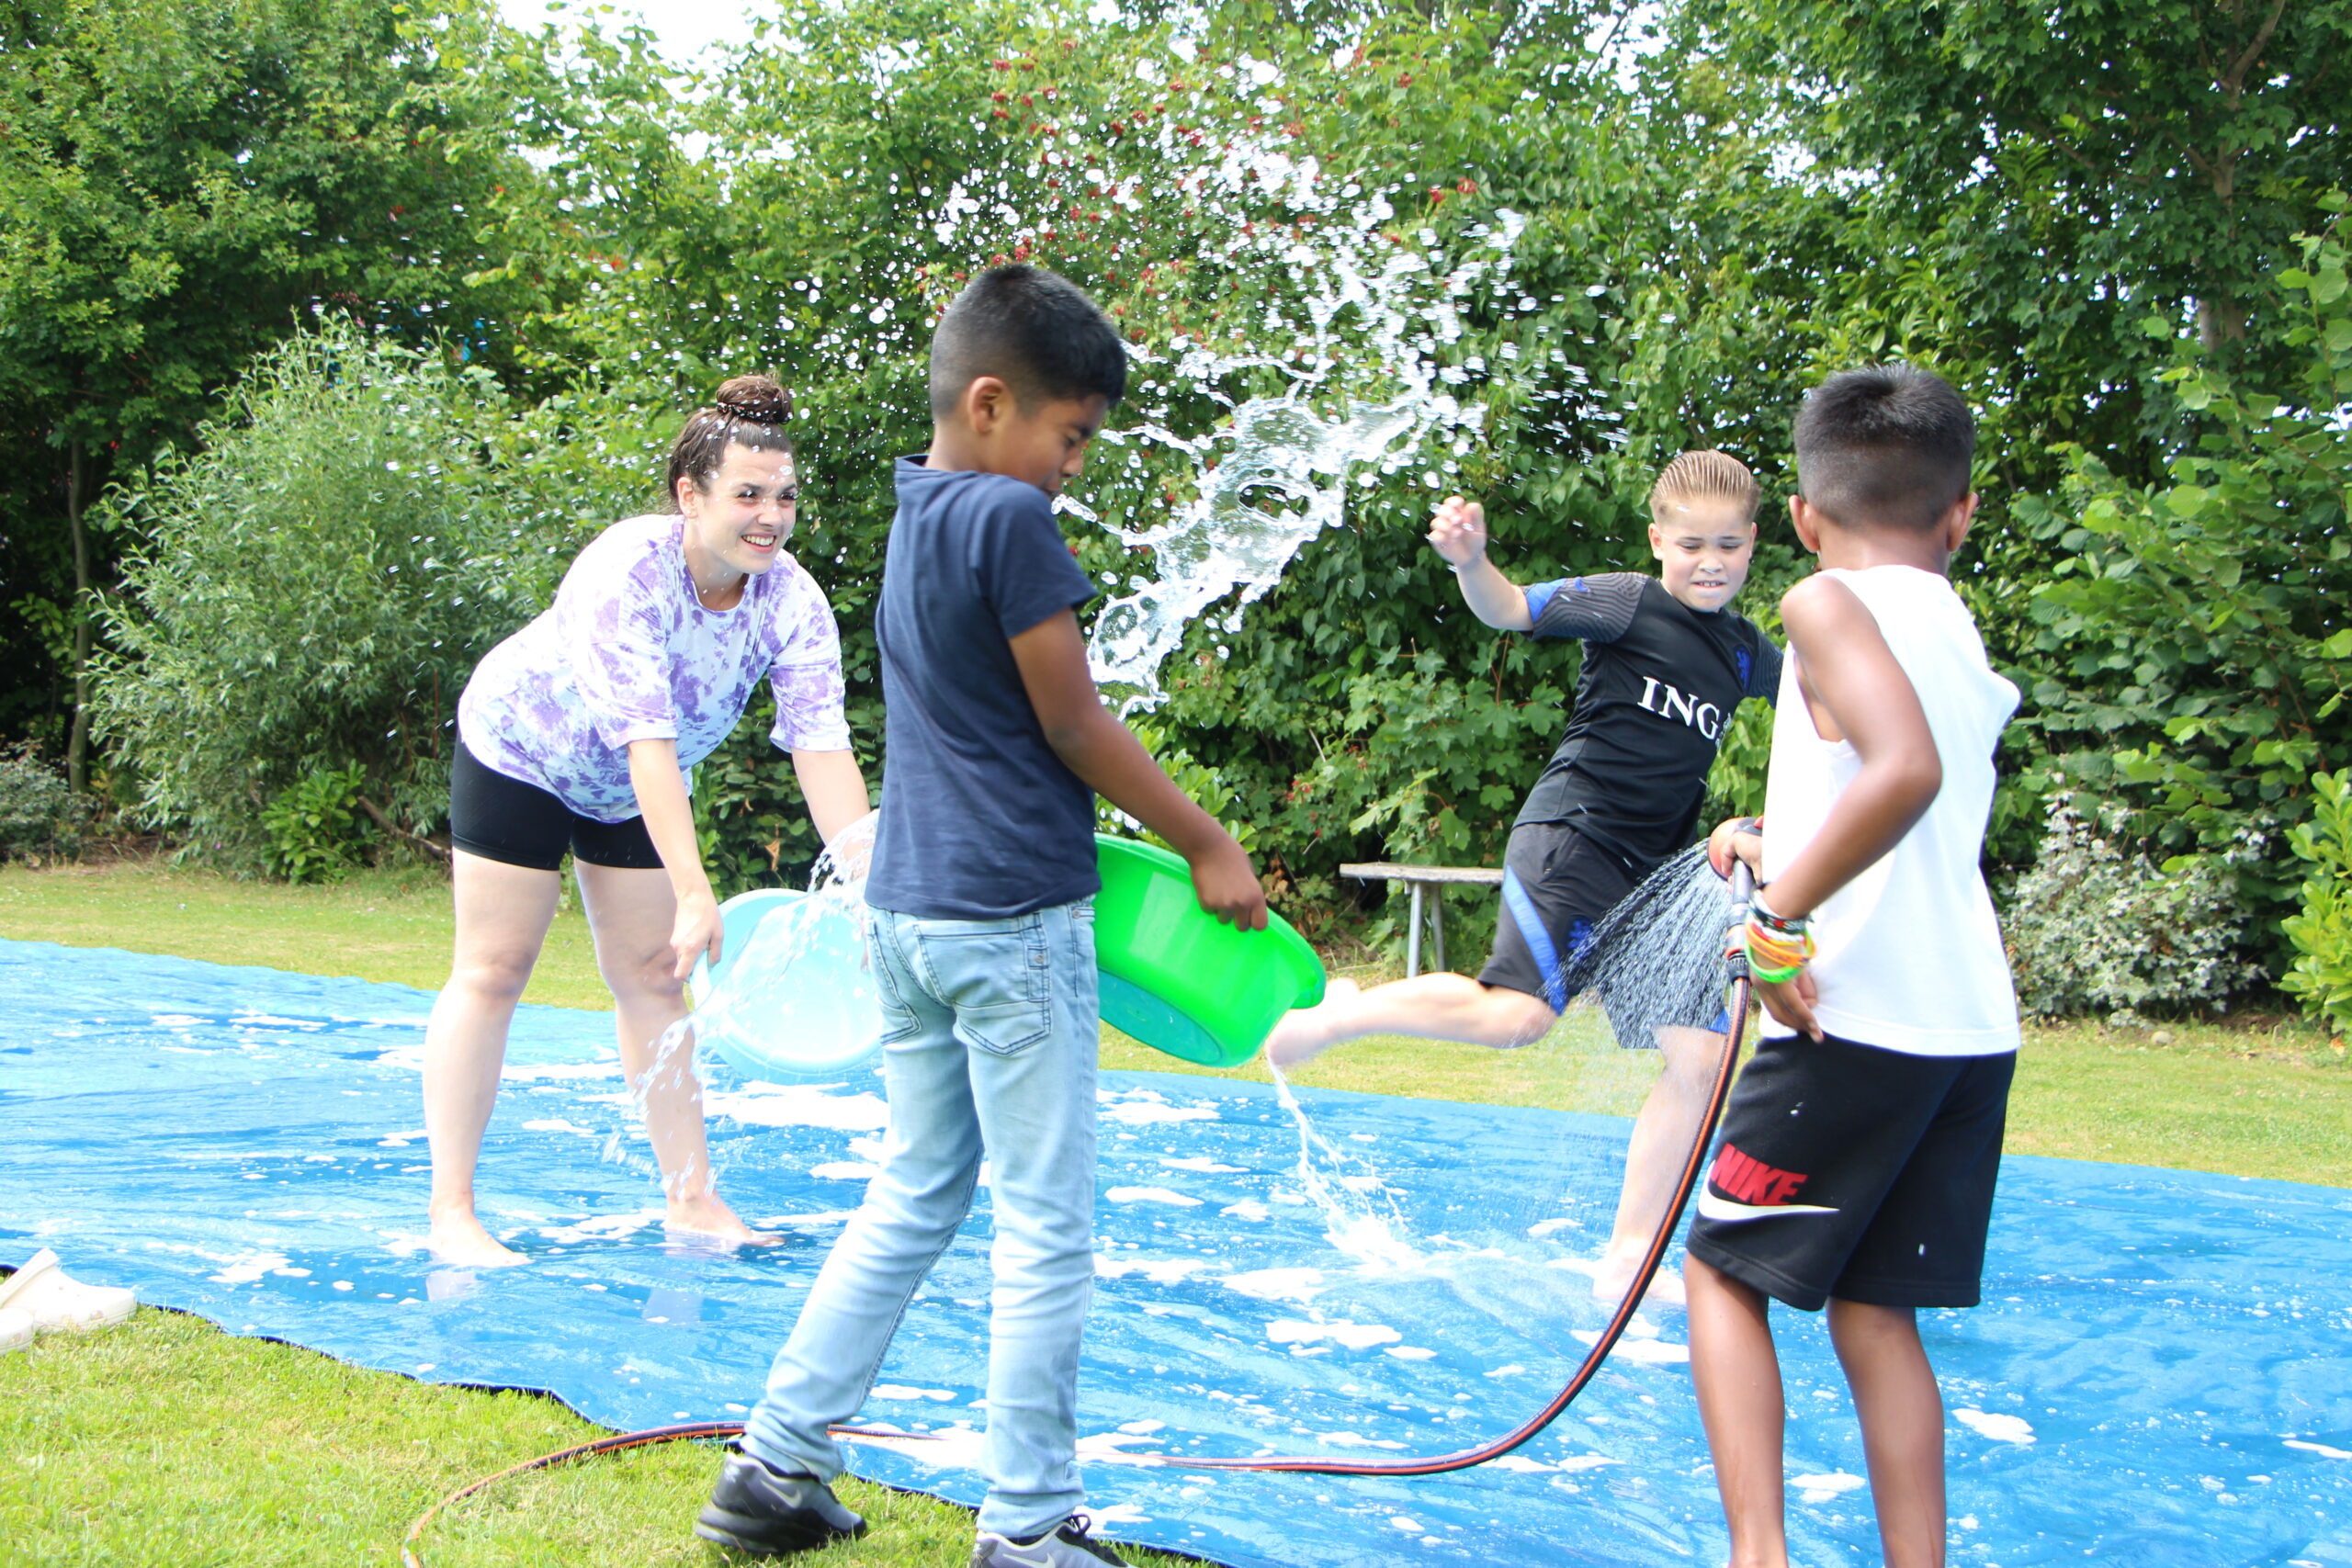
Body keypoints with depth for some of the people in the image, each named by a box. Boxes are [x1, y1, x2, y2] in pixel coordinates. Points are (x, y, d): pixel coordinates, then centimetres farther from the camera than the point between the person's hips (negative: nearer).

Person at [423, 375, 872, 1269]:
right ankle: (451, 1212, -1)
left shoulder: (793, 604, -20)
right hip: (519, 751, -5)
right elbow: (646, 742, -42)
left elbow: (823, 750, -26)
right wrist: (694, 893, -48)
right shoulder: (627, 574, -36)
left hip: (627, 792, 5)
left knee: (652, 978, 6)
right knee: (492, 970, -5)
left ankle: (691, 1201, 11)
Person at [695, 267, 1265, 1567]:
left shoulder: (913, 520, 13)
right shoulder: (1009, 520, -14)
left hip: (909, 910, 9)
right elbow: (1075, 726, -10)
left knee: (911, 1202, 17)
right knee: (1044, 1230, 1)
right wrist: (1208, 846, -1)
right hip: (1012, 918, -9)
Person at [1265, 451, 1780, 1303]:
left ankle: (1627, 1254, 8)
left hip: (1652, 872, 7)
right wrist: (1470, 562, -37)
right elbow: (1511, 608, -17)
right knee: (1518, 1015, -24)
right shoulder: (1630, 603, -6)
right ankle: (1339, 1014, 1)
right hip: (1570, 835, -7)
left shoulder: (1748, 652, 13)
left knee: (1700, 1056, -1)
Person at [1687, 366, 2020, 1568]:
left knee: (1724, 1267, 7)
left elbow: (1906, 769, -26)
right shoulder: (1962, 634, 16)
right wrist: (1779, 854, 34)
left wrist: (1780, 916, -21)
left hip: (1861, 1017, -7)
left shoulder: (1831, 602, -8)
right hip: (1972, 1021, 7)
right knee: (1872, 1306, 13)